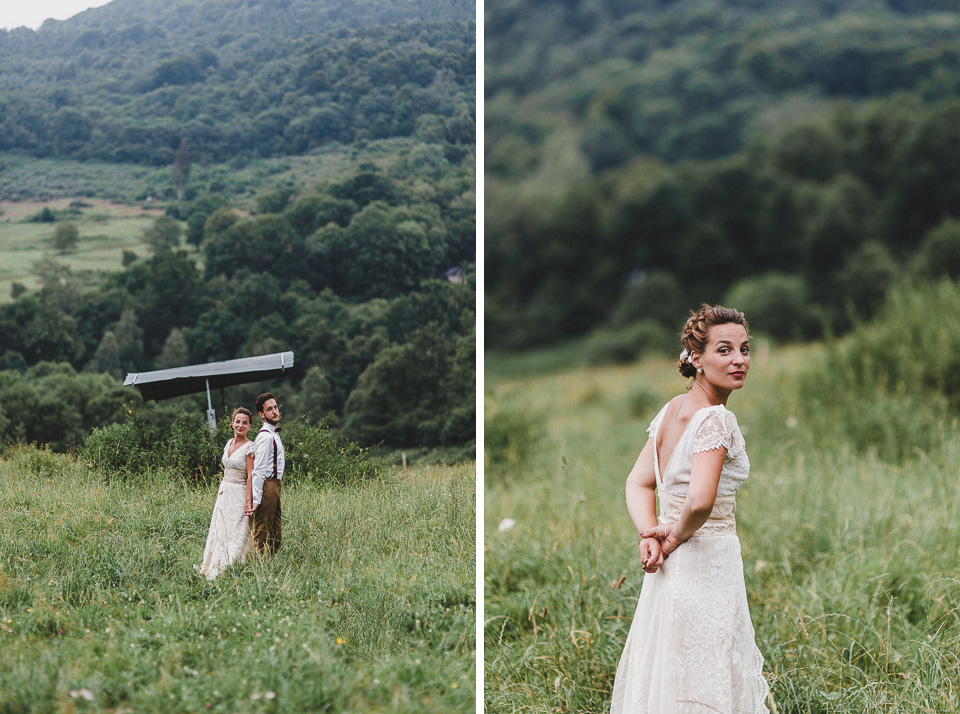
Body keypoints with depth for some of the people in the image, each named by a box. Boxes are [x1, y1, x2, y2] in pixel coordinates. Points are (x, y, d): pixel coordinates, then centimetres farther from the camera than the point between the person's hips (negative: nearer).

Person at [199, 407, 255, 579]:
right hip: (224, 493, 8)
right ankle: (216, 571, 15)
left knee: (236, 535, -4)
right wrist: (219, 495, 15)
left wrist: (248, 502, -20)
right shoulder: (229, 444, 11)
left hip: (239, 494, -8)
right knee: (219, 532, 9)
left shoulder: (249, 447, -10)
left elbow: (251, 476, -14)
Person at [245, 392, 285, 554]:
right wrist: (256, 499, -23)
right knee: (262, 532, -6)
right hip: (267, 485, -10)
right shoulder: (266, 437, -16)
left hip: (275, 485, 10)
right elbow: (258, 470, -20)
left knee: (275, 532, 14)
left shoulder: (273, 434, 16)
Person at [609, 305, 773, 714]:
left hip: (668, 572, 8)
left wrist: (651, 534, -4)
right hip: (707, 566, -8)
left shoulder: (673, 409, 8)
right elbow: (701, 501, -29)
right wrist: (675, 538, -11)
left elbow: (639, 483, 11)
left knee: (664, 678, 15)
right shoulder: (716, 419, -17)